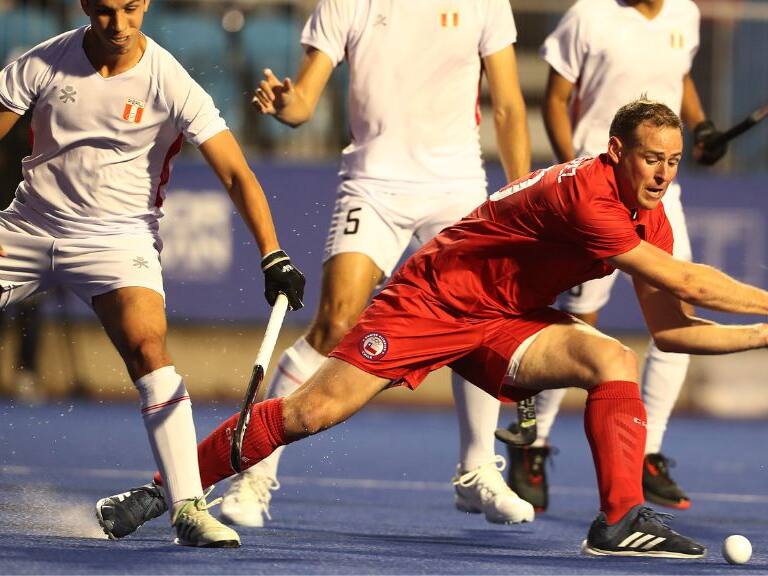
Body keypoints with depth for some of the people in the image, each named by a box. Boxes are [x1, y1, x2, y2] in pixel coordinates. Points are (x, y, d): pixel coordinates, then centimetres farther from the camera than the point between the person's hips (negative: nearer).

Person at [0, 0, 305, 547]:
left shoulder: (170, 83, -13)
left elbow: (236, 173, -13)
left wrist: (273, 257, -22)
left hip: (119, 236, -2)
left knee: (149, 349, -24)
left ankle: (188, 506, -25)